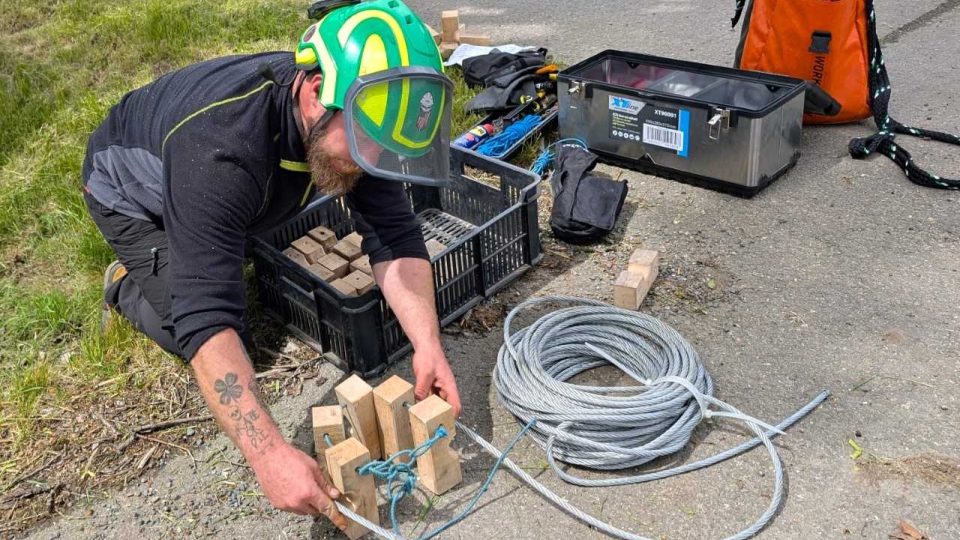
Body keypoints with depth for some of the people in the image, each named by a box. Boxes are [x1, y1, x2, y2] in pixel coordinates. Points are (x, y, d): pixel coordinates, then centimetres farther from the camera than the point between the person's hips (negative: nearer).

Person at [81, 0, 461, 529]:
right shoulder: (219, 149, -47)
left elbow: (394, 232, -27)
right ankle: (126, 286, 12)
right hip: (131, 191, -5)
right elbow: (206, 318, -51)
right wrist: (270, 455, -58)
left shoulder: (352, 117, -29)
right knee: (215, 336, -12)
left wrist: (427, 343, -40)